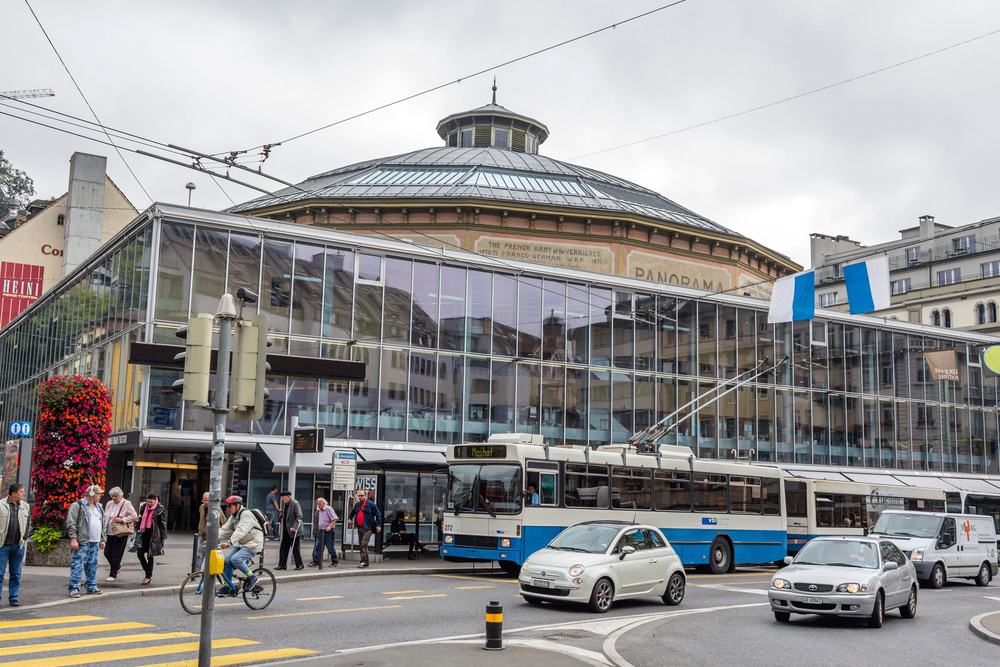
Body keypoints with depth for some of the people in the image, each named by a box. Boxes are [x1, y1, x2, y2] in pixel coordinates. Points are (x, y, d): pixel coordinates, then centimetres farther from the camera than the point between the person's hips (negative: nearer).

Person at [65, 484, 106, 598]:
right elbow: (71, 523, -12)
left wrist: (102, 539, 22)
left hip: (95, 543, 8)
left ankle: (92, 587, 20)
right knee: (78, 565, -7)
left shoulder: (99, 507, 19)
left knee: (92, 566, 12)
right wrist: (73, 539, -18)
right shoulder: (77, 505, -6)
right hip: (82, 542, -7)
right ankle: (74, 588, -3)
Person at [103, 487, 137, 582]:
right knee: (107, 552, 8)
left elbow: (134, 516, -12)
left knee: (116, 555, -1)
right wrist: (104, 527, 11)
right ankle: (117, 567, 32)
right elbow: (105, 516, 22)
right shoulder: (109, 504, 12)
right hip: (109, 532, 6)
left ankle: (113, 574, 11)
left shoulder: (126, 504, -8)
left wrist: (122, 520, -18)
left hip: (120, 533, -6)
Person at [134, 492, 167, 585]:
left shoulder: (160, 509, -7)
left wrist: (163, 537, -6)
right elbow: (140, 520, 17)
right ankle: (148, 573, 21)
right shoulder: (143, 507, 7)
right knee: (140, 553, 3)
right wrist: (137, 531, 15)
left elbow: (163, 524, -5)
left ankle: (148, 576, 12)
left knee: (150, 556, 1)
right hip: (143, 533, 5)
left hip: (153, 535, -5)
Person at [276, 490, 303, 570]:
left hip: (294, 530, -8)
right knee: (283, 548, 6)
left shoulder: (295, 503, -15)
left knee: (295, 548, -1)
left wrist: (294, 527, -24)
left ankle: (299, 565, 10)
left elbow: (299, 517, -18)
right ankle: (282, 565, 11)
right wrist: (281, 518, 9)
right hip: (286, 529, 8)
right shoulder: (284, 503, 8)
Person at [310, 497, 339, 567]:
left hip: (328, 531, -7)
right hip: (320, 531, 7)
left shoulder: (328, 509, -9)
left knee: (331, 547, 0)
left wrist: (330, 526, -22)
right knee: (318, 547, 2)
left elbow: (335, 519, -16)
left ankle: (335, 561, 12)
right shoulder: (319, 511, 14)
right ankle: (316, 561, 4)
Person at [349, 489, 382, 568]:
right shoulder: (357, 505, 13)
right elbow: (352, 512, 35)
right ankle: (364, 561, 17)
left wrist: (378, 525, -10)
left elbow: (378, 515, -5)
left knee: (364, 544, -15)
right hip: (359, 528, 7)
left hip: (367, 528, -7)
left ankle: (364, 562, -16)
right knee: (361, 545, 9)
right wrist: (351, 519, 28)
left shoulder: (371, 504, -5)